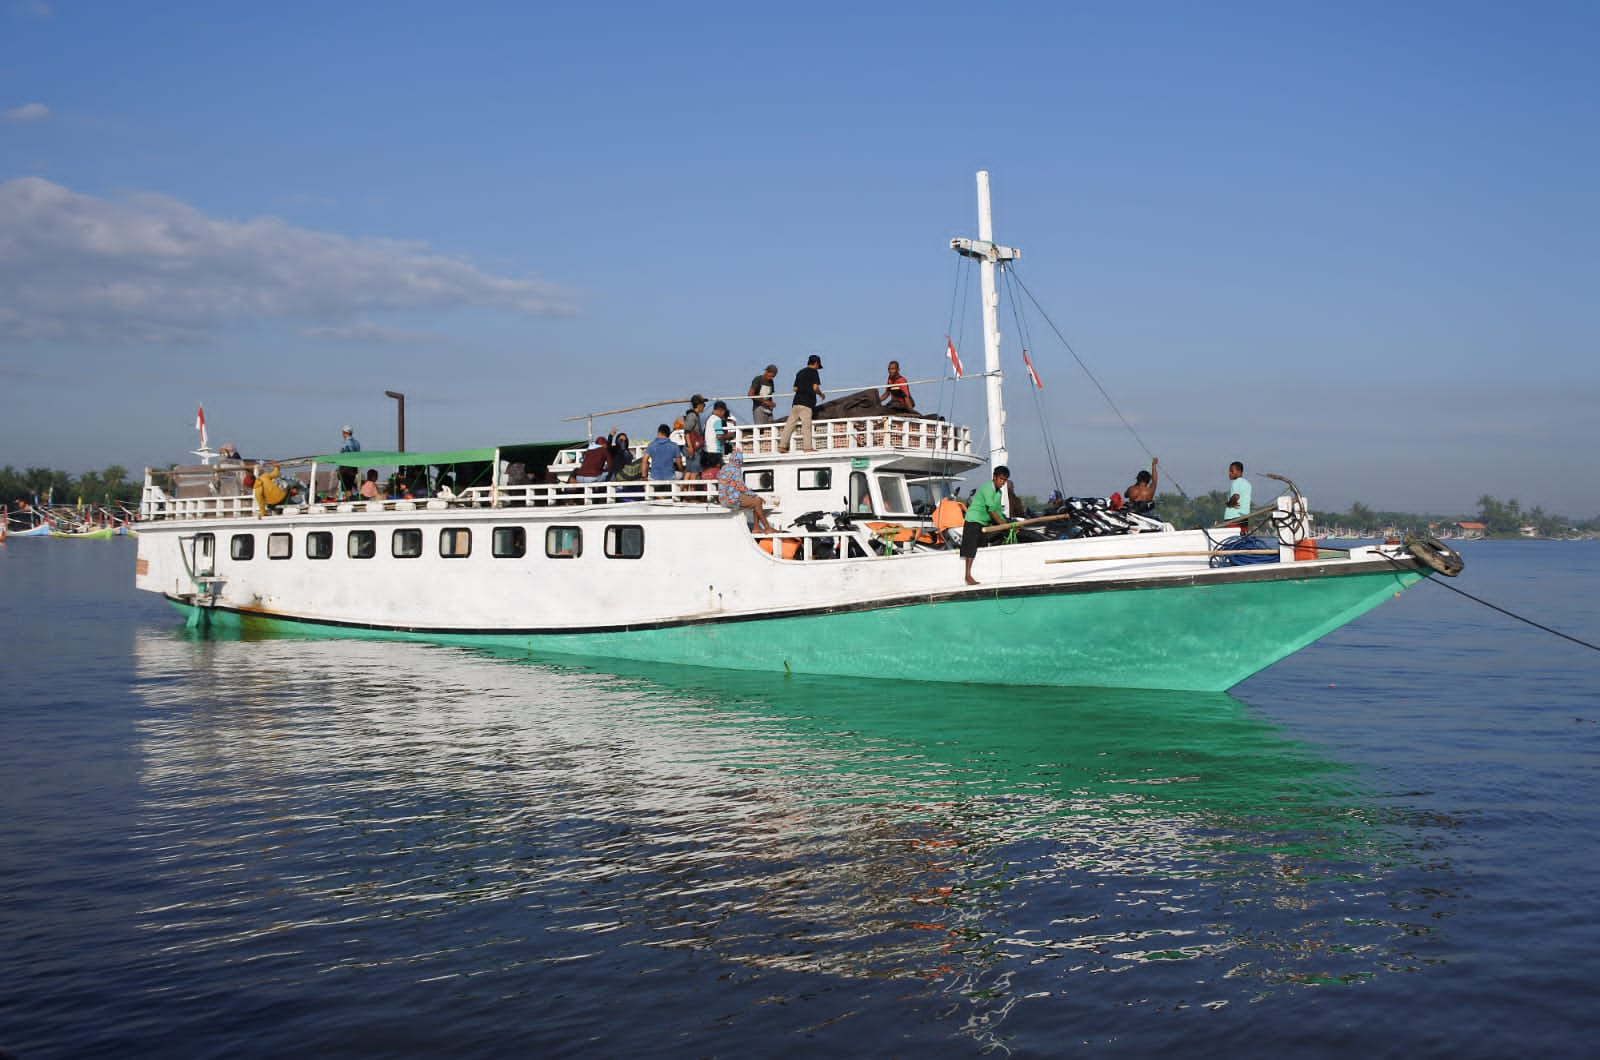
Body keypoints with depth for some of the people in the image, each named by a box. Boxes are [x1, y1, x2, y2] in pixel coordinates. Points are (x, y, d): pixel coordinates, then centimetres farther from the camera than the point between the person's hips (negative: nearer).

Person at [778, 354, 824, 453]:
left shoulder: (800, 372, 20)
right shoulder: (814, 372, 0)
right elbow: (815, 387, -9)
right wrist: (820, 394, 8)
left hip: (797, 401, 6)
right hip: (806, 402, -6)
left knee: (790, 424, 5)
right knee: (806, 425, -7)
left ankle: (782, 446, 3)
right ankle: (807, 447, -13)